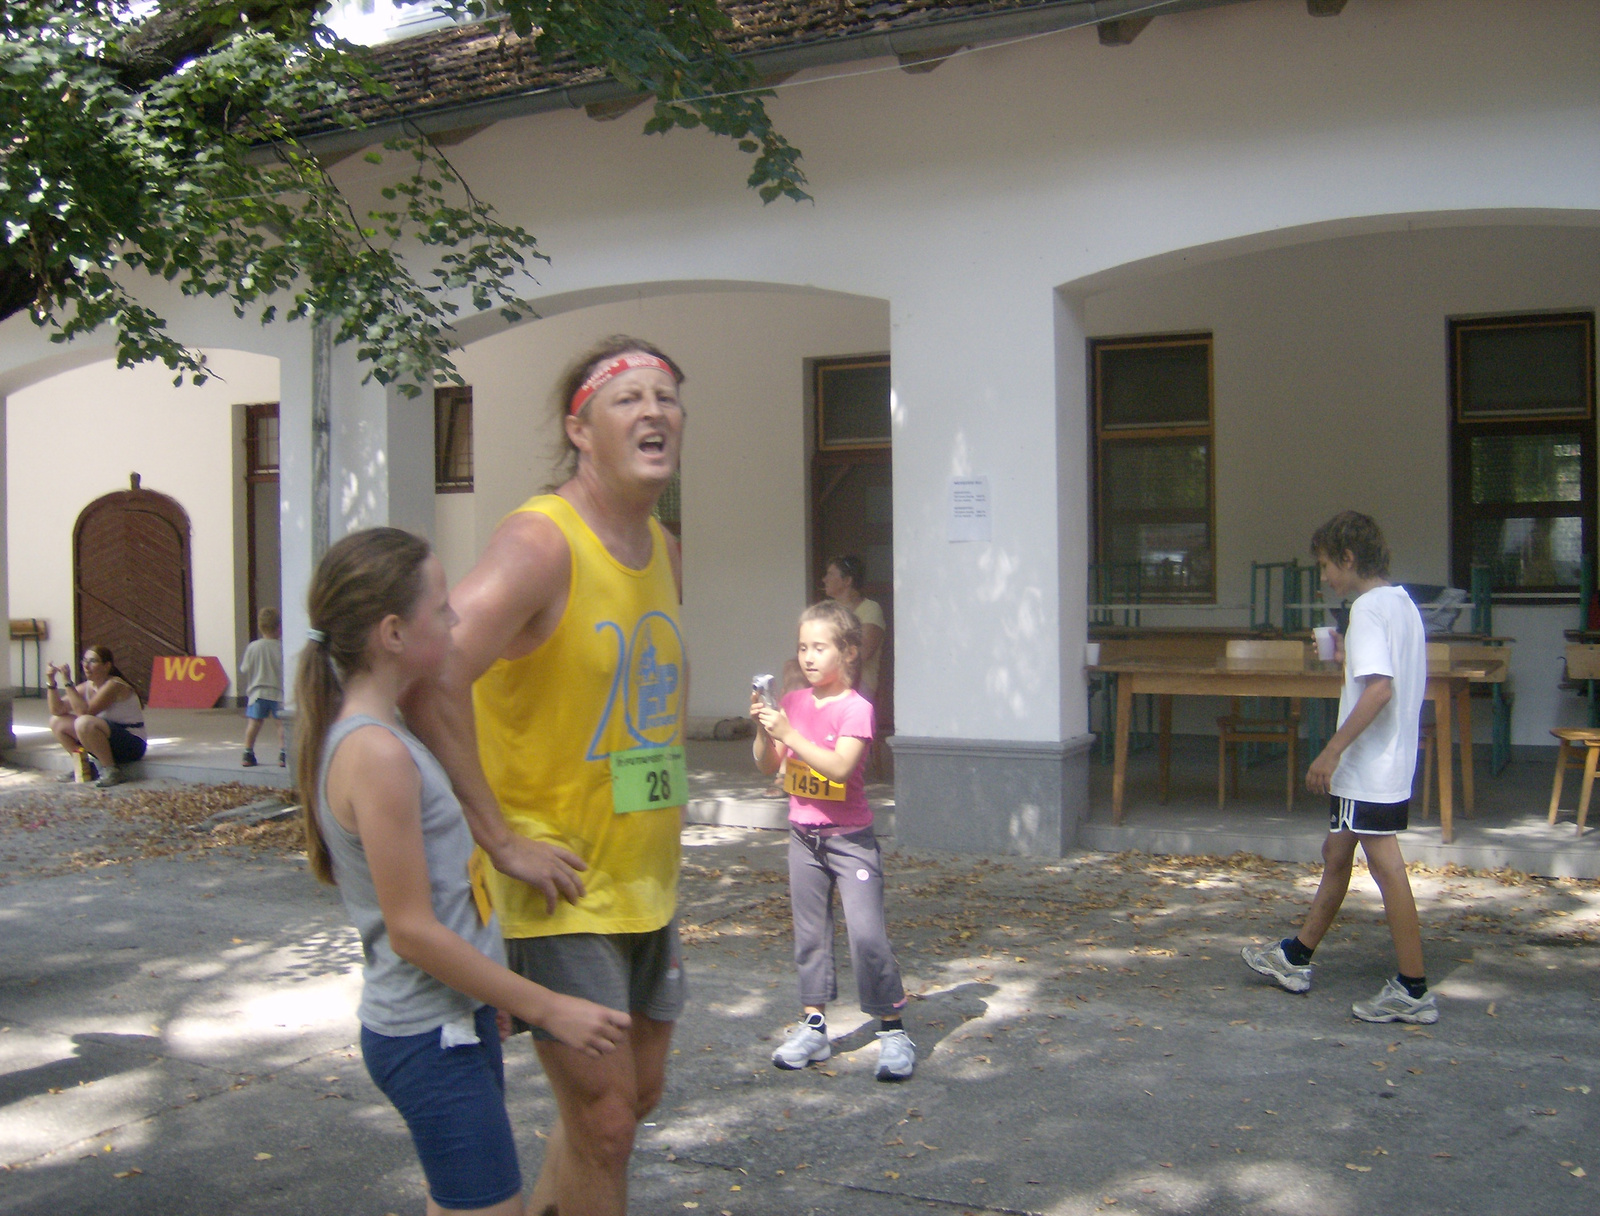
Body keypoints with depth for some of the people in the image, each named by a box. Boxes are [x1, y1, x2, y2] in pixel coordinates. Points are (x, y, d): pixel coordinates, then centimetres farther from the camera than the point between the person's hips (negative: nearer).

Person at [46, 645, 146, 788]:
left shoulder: (114, 685, -18)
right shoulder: (87, 687, 6)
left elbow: (84, 711, -27)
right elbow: (57, 709, 2)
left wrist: (68, 682, -26)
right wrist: (51, 682, -10)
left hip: (132, 745, -8)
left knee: (84, 723, -34)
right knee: (56, 721, 3)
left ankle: (112, 770, -19)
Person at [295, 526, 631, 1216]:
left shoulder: (357, 737, 8)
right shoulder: (378, 754, -23)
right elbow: (412, 930, -22)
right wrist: (549, 1010, -16)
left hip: (450, 1019, 10)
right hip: (431, 1036, -10)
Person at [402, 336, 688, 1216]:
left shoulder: (663, 551, 7)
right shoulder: (540, 543, -20)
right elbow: (433, 683, -31)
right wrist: (501, 839, -25)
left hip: (645, 885, 8)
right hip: (557, 889, -8)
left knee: (638, 1094, 20)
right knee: (603, 1118, 0)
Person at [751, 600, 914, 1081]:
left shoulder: (856, 708, -13)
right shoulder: (793, 702, 5)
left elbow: (840, 766, -27)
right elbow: (768, 765, 5)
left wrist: (789, 733, -29)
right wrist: (763, 729, -13)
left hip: (849, 838, -6)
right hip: (804, 836, 6)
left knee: (867, 934, -10)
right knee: (810, 934, 11)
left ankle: (893, 1031, 0)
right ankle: (813, 1027, 20)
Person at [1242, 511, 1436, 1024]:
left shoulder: (1369, 608, -17)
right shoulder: (1402, 603, 13)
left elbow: (1379, 688, -27)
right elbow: (1395, 681, 19)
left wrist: (1332, 750, -25)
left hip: (1369, 767, -11)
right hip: (1388, 762, 11)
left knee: (1386, 866, -5)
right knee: (1336, 853, 18)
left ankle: (1413, 991, 1)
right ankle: (1296, 957, 30)